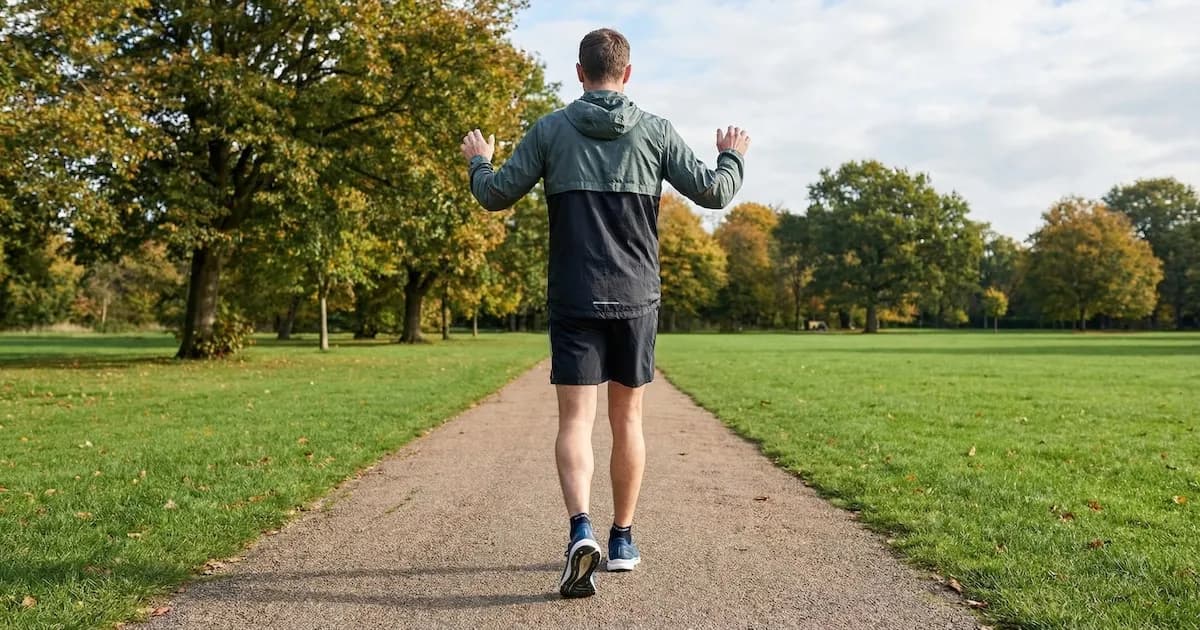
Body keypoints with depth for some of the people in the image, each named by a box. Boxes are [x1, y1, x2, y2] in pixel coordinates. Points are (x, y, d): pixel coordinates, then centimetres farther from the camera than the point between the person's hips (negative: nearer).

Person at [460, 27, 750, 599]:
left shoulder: (550, 130, 0)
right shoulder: (656, 132, 1)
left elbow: (495, 196, 1)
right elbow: (714, 192, 2)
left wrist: (478, 161, 23)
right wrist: (733, 156, 23)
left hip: (574, 300, -1)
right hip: (636, 299, 1)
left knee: (575, 419, -1)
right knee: (628, 418, 13)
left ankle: (581, 529, -22)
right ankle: (623, 541, 23)